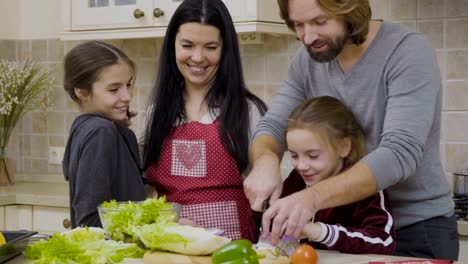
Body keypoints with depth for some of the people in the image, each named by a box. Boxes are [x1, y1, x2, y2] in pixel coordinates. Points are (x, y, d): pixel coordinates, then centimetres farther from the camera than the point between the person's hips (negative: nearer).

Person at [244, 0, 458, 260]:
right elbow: (272, 127, -3)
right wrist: (266, 159, -28)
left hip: (416, 229, -5)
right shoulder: (308, 60, -2)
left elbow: (400, 152, -30)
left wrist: (314, 196, -43)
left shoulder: (409, 51, -20)